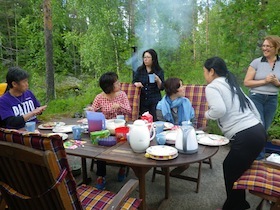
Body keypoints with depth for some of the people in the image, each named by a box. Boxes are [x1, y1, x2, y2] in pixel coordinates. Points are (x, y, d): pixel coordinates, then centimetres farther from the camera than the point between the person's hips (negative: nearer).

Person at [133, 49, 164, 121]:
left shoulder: (159, 71, 1)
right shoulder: (139, 70, 8)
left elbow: (161, 88, 0)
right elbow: (134, 81, 12)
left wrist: (158, 80, -19)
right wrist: (136, 83, -10)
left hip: (155, 101, -2)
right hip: (142, 101, 2)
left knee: (154, 120, -10)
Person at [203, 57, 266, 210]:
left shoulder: (211, 87, -6)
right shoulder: (230, 84, 19)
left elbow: (219, 110, -22)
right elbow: (251, 105, 20)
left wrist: (207, 114, -2)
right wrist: (259, 124, 23)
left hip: (245, 136, -9)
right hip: (258, 131, 9)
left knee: (231, 171, 9)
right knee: (234, 168, 21)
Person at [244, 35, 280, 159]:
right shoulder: (256, 62, -5)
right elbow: (246, 82, -8)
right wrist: (264, 81, -17)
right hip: (256, 98, -4)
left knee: (264, 129, 11)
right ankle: (259, 156, 11)